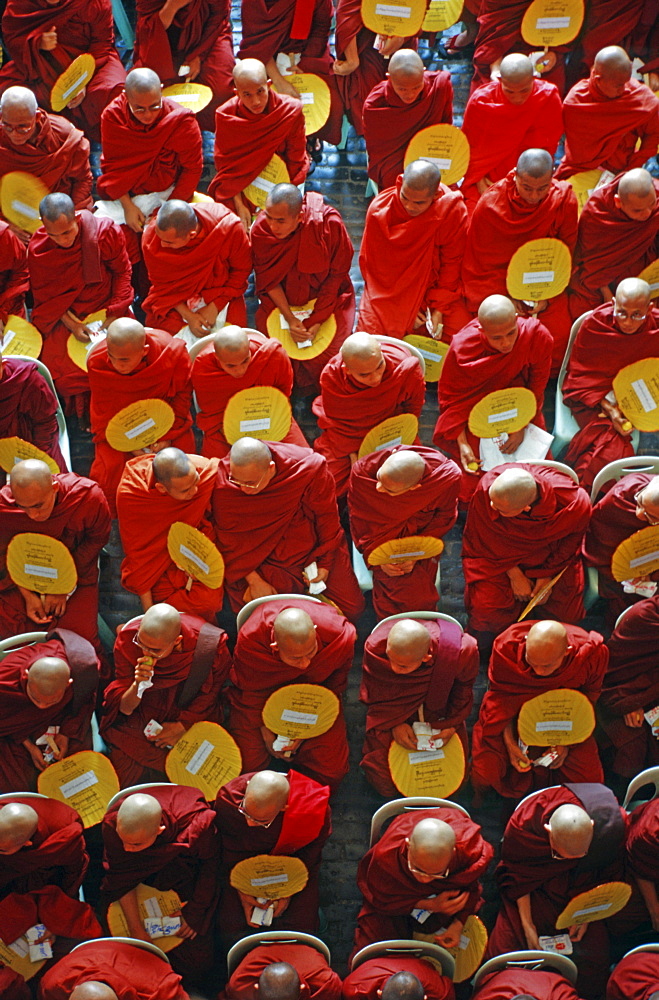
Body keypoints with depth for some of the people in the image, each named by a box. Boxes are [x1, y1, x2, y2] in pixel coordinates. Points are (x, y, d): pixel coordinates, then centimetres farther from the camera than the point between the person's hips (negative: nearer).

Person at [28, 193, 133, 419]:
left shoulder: (105, 231, -17)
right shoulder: (37, 247, -14)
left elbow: (122, 272, -5)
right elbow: (44, 293, -3)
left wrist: (114, 314, -14)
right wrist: (71, 324, -16)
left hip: (106, 306, -1)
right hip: (64, 314, 1)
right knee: (53, 357, -20)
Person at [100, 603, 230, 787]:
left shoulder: (210, 645, -22)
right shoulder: (128, 640, -18)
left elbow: (210, 695, -2)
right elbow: (125, 709, -14)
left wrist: (183, 726, -10)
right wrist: (138, 685, -33)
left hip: (192, 722, 0)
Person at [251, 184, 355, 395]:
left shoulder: (330, 224, -24)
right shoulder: (261, 229, -18)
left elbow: (336, 275, -11)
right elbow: (267, 280, -6)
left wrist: (317, 320, -16)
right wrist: (289, 319, -17)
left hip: (326, 297, -2)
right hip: (281, 299, 2)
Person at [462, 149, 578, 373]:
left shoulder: (564, 200, -11)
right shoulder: (490, 203, -14)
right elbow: (480, 258, -3)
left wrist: (548, 295, -10)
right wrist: (504, 296, -12)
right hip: (498, 278, -1)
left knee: (559, 333, -17)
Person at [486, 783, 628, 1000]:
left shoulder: (613, 822, -28)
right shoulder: (522, 826, -31)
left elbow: (610, 875, -6)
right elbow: (516, 876, -12)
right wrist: (527, 925, -14)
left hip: (583, 887, 1)